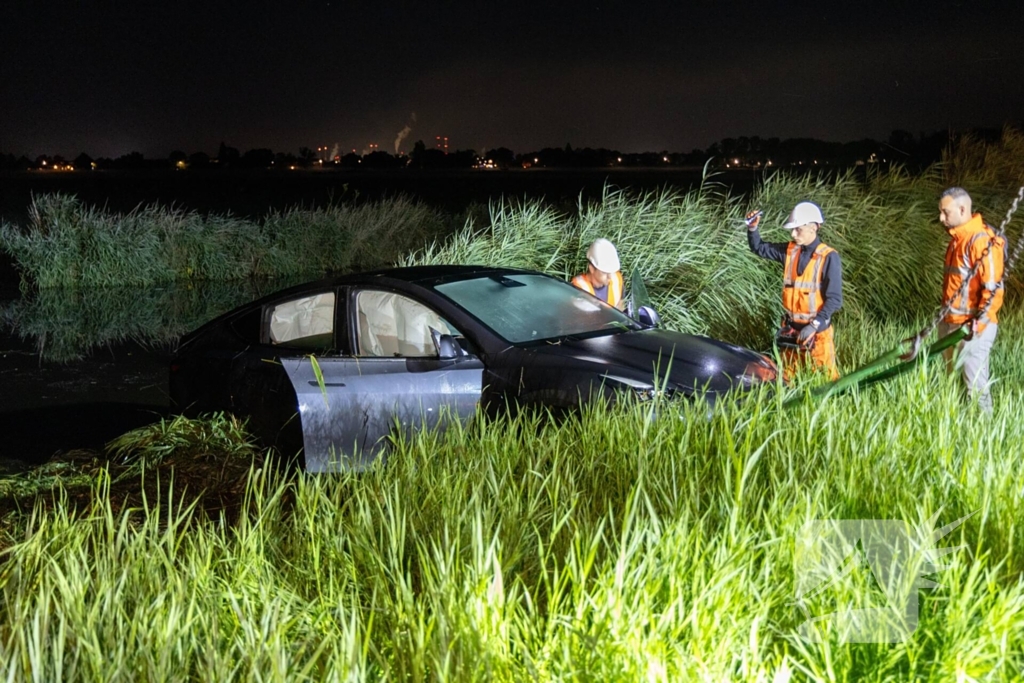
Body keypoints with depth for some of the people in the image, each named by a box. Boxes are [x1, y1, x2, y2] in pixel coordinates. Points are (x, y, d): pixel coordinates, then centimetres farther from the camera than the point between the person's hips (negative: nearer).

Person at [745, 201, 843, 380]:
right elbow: (759, 248, 16)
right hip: (792, 326, 6)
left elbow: (834, 299, -16)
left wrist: (814, 325, -23)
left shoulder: (829, 257, -15)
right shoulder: (789, 250, 3)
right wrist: (752, 228, -4)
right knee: (786, 376, 15)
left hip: (817, 328, -6)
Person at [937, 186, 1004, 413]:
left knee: (975, 386, -6)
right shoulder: (957, 239, 13)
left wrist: (979, 323, -23)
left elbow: (994, 288, -20)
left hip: (972, 327, -10)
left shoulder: (982, 241, -17)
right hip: (951, 324, 10)